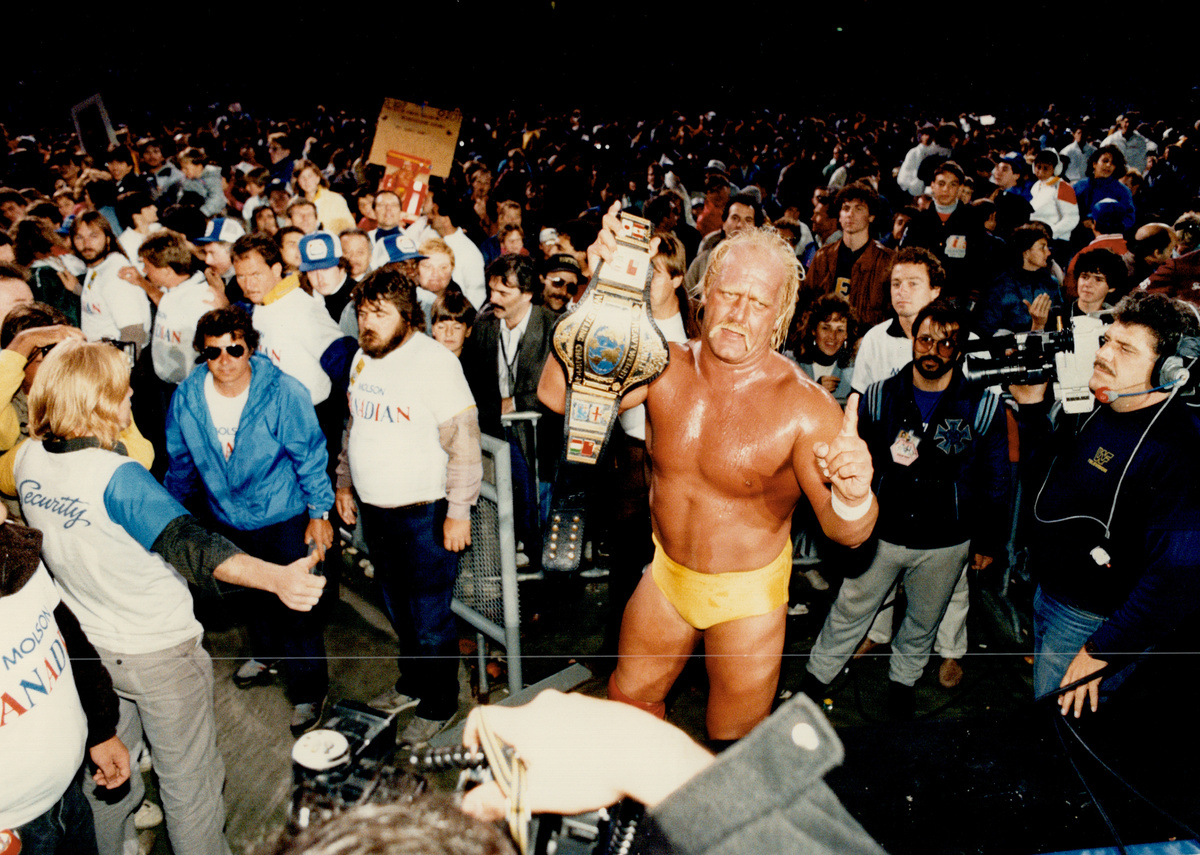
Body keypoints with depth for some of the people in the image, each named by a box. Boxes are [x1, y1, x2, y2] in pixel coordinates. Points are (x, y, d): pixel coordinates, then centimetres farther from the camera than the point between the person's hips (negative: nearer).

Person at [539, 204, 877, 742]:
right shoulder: (665, 366, -14)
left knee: (735, 737, 14)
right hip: (666, 572, 4)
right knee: (629, 696, 24)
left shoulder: (804, 405, -24)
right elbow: (558, 393, -25)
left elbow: (845, 531, -26)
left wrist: (854, 496, -51)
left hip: (747, 594, -4)